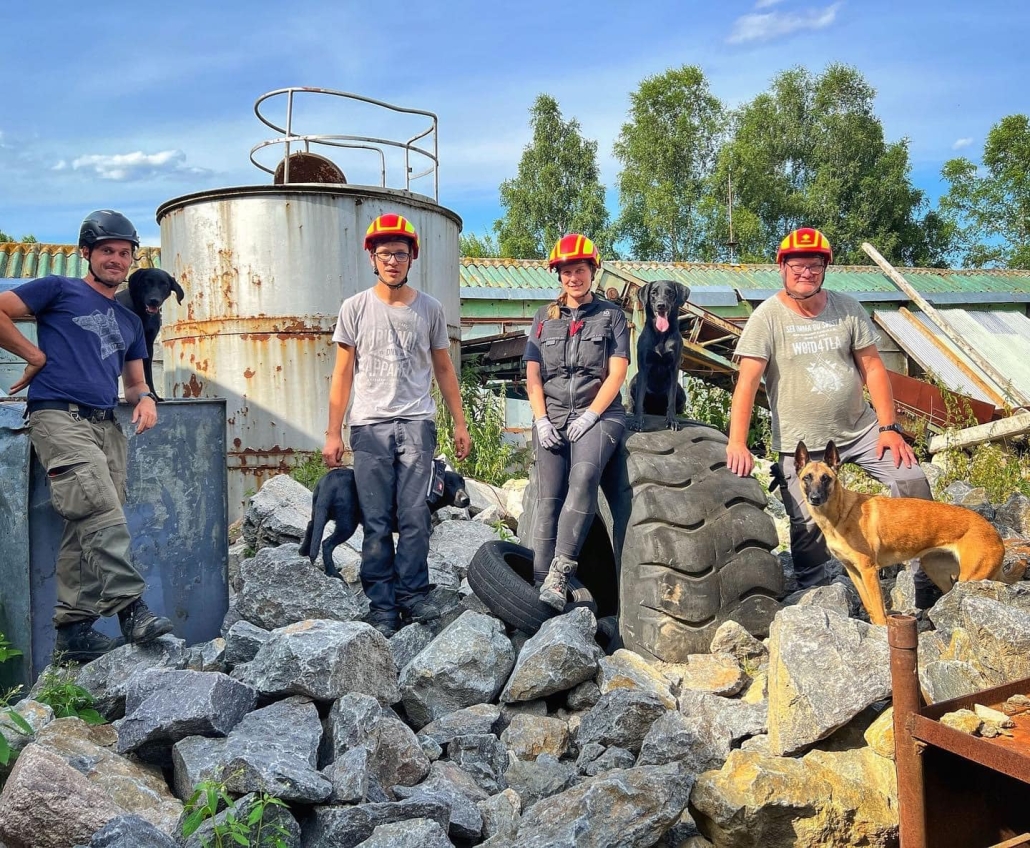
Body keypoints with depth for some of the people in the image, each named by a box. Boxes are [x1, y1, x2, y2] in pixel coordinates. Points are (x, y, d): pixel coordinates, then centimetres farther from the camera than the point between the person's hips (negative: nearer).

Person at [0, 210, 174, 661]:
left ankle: (73, 629, 7)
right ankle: (131, 609, -17)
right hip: (60, 417, -6)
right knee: (105, 518, -19)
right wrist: (36, 356, -2)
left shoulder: (130, 321, 25)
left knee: (86, 530, 3)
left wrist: (144, 398, 6)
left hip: (106, 425, 6)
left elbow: (133, 381, 28)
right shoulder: (59, 290, 8)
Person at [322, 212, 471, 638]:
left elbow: (443, 369, 15)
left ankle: (413, 594, 4)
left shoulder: (429, 309, 9)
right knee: (376, 522, 0)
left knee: (414, 515, -6)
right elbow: (343, 374, 7)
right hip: (369, 426, 0)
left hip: (417, 423, 0)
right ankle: (382, 605, 6)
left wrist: (460, 423, 10)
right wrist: (333, 433, 1)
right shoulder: (355, 308, 7)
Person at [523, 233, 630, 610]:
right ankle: (541, 585, -7)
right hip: (551, 417, 3)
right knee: (548, 498, -7)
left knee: (584, 476, -29)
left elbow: (617, 373, -1)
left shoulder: (610, 314, 7)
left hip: (598, 413, -3)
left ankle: (559, 573, -32)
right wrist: (541, 420, -3)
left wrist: (590, 416, -12)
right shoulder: (545, 317, 15)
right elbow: (533, 374, 11)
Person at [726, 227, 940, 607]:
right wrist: (737, 443, -28)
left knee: (913, 480, -5)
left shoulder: (848, 309, 1)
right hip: (802, 441, -3)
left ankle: (927, 580, 13)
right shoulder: (768, 316, -10)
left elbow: (872, 367, 3)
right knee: (807, 521, -9)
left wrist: (889, 427, -4)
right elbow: (748, 381, -17)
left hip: (860, 428, 4)